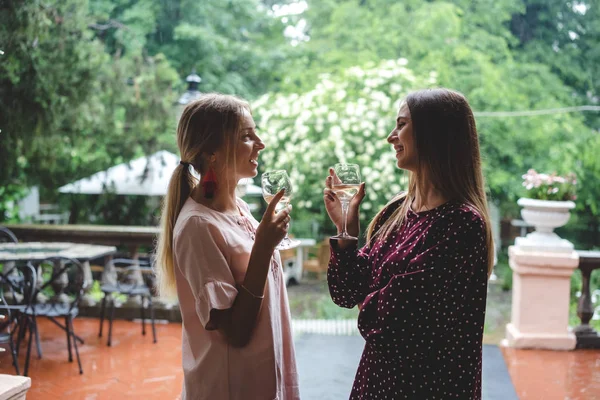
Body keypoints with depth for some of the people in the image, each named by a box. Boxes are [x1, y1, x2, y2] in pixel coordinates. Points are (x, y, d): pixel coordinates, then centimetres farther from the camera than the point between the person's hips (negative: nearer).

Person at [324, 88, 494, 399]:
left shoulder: (462, 223, -22)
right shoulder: (397, 210, 3)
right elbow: (349, 293, 4)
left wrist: (372, 307, -4)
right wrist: (346, 226, -7)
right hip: (378, 374, 7)